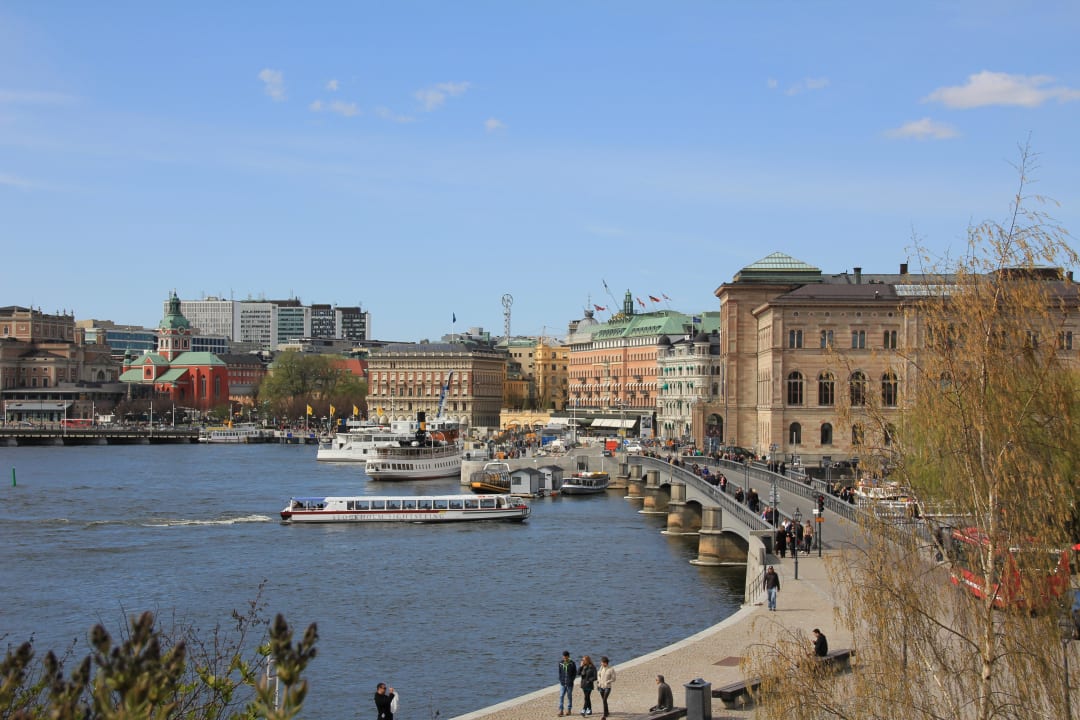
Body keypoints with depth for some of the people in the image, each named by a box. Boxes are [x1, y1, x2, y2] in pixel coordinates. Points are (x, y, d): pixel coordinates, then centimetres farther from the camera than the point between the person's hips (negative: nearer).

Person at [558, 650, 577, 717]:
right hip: (562, 683, 2)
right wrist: (560, 679, 2)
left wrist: (571, 680, -8)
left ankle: (569, 710, 17)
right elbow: (559, 672, 12)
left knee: (569, 696, 7)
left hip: (569, 683, -2)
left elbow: (575, 672, -1)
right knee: (561, 696, -4)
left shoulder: (572, 663, -6)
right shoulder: (560, 663, 2)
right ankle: (560, 710, -4)